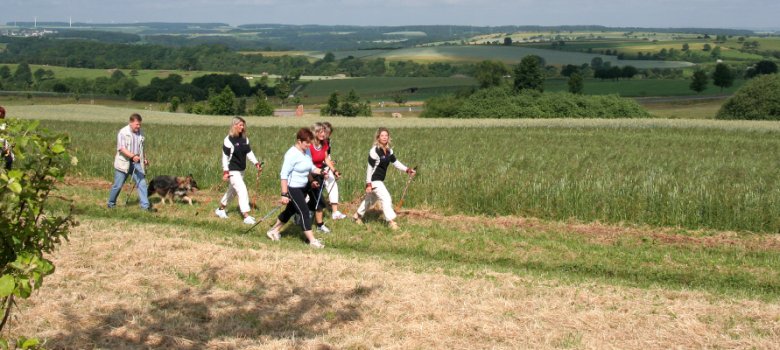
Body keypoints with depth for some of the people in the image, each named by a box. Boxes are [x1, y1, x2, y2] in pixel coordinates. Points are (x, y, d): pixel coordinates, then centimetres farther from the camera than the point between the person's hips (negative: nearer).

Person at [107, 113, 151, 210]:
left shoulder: (140, 133, 8)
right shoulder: (123, 132, -11)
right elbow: (121, 148, -20)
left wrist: (144, 159, 20)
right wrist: (133, 156, -31)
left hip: (136, 163, 5)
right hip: (124, 163, -5)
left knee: (142, 183, -6)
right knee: (118, 185, 4)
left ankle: (145, 205, -7)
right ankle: (111, 204, 23)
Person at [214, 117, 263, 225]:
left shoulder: (244, 139, 6)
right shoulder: (228, 140, -14)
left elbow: (249, 152, 12)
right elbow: (225, 157, -14)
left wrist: (256, 163, 0)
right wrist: (225, 172, -17)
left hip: (241, 170, 8)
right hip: (233, 171, -8)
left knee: (232, 191, 19)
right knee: (243, 191, -15)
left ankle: (220, 209, 38)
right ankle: (246, 216, -14)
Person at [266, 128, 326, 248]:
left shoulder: (307, 151, 3)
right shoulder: (292, 154, -22)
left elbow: (311, 167, 16)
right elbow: (284, 175, -22)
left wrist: (320, 171, -5)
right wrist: (284, 194, -23)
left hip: (303, 187, 9)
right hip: (292, 188, -9)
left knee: (291, 210, 19)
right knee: (304, 212, -9)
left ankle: (273, 231, 36)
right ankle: (312, 240, -3)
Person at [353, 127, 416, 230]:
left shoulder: (389, 150, 4)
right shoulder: (374, 151, -20)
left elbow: (395, 162, 11)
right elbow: (370, 168, -19)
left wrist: (407, 170, -1)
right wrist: (368, 184, -20)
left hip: (380, 180, 9)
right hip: (373, 180, -9)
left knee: (369, 197, 22)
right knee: (386, 198, -13)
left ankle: (358, 216, 38)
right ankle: (391, 221, -9)